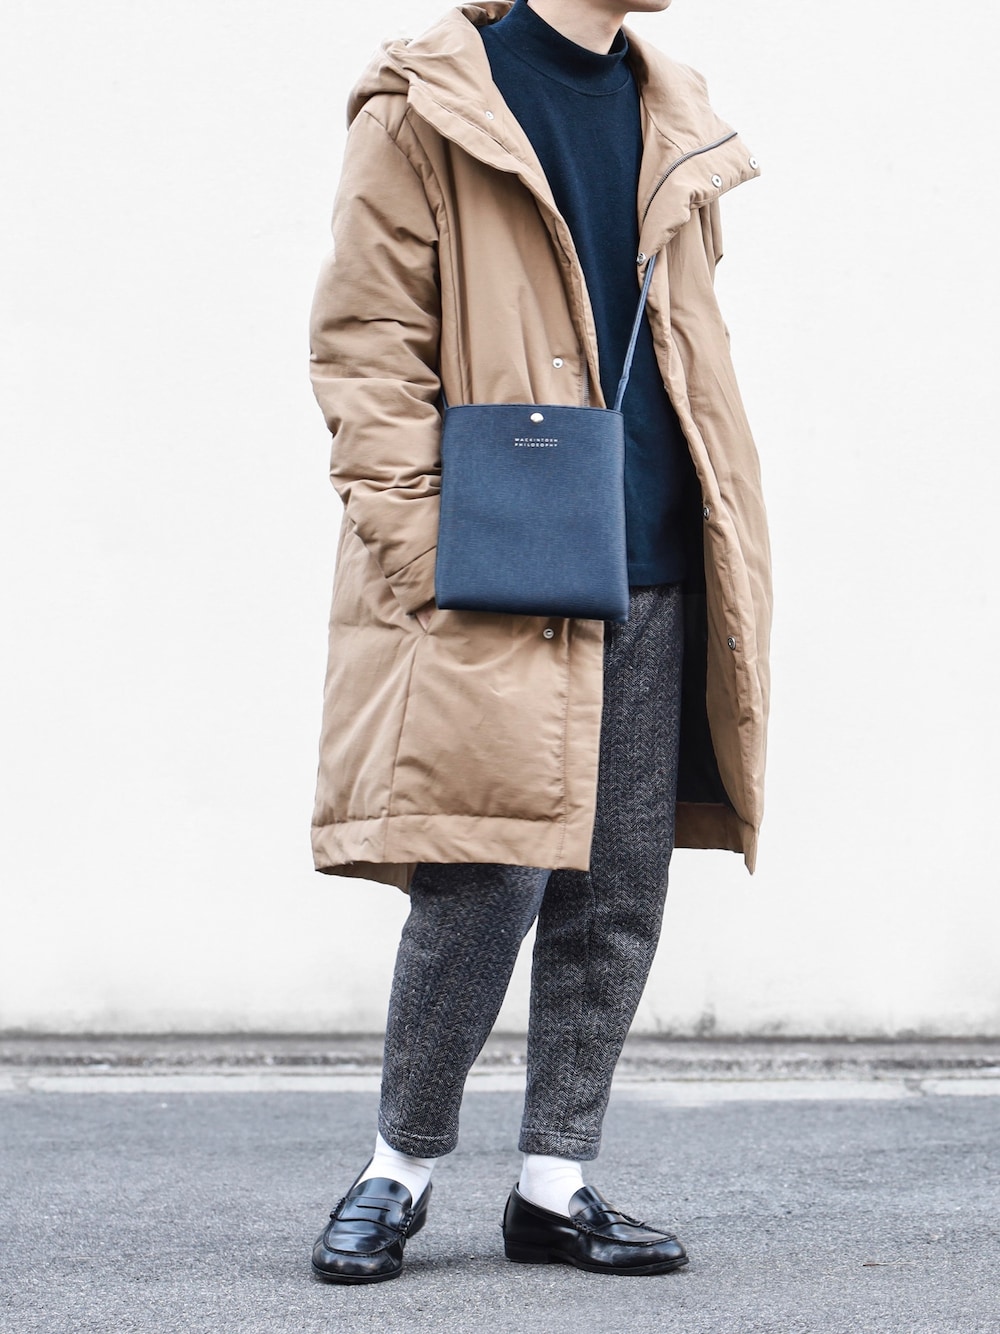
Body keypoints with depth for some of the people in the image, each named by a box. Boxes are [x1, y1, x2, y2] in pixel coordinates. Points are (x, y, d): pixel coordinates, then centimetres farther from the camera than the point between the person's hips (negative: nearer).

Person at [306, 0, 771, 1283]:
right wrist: (413, 541, -14)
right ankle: (400, 1168, 14)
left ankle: (555, 1185, 19)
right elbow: (364, 341, -6)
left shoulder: (668, 115, 16)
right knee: (484, 885, -6)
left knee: (619, 897, 7)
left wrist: (716, 533, 14)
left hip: (653, 578, 6)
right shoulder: (427, 109, -3)